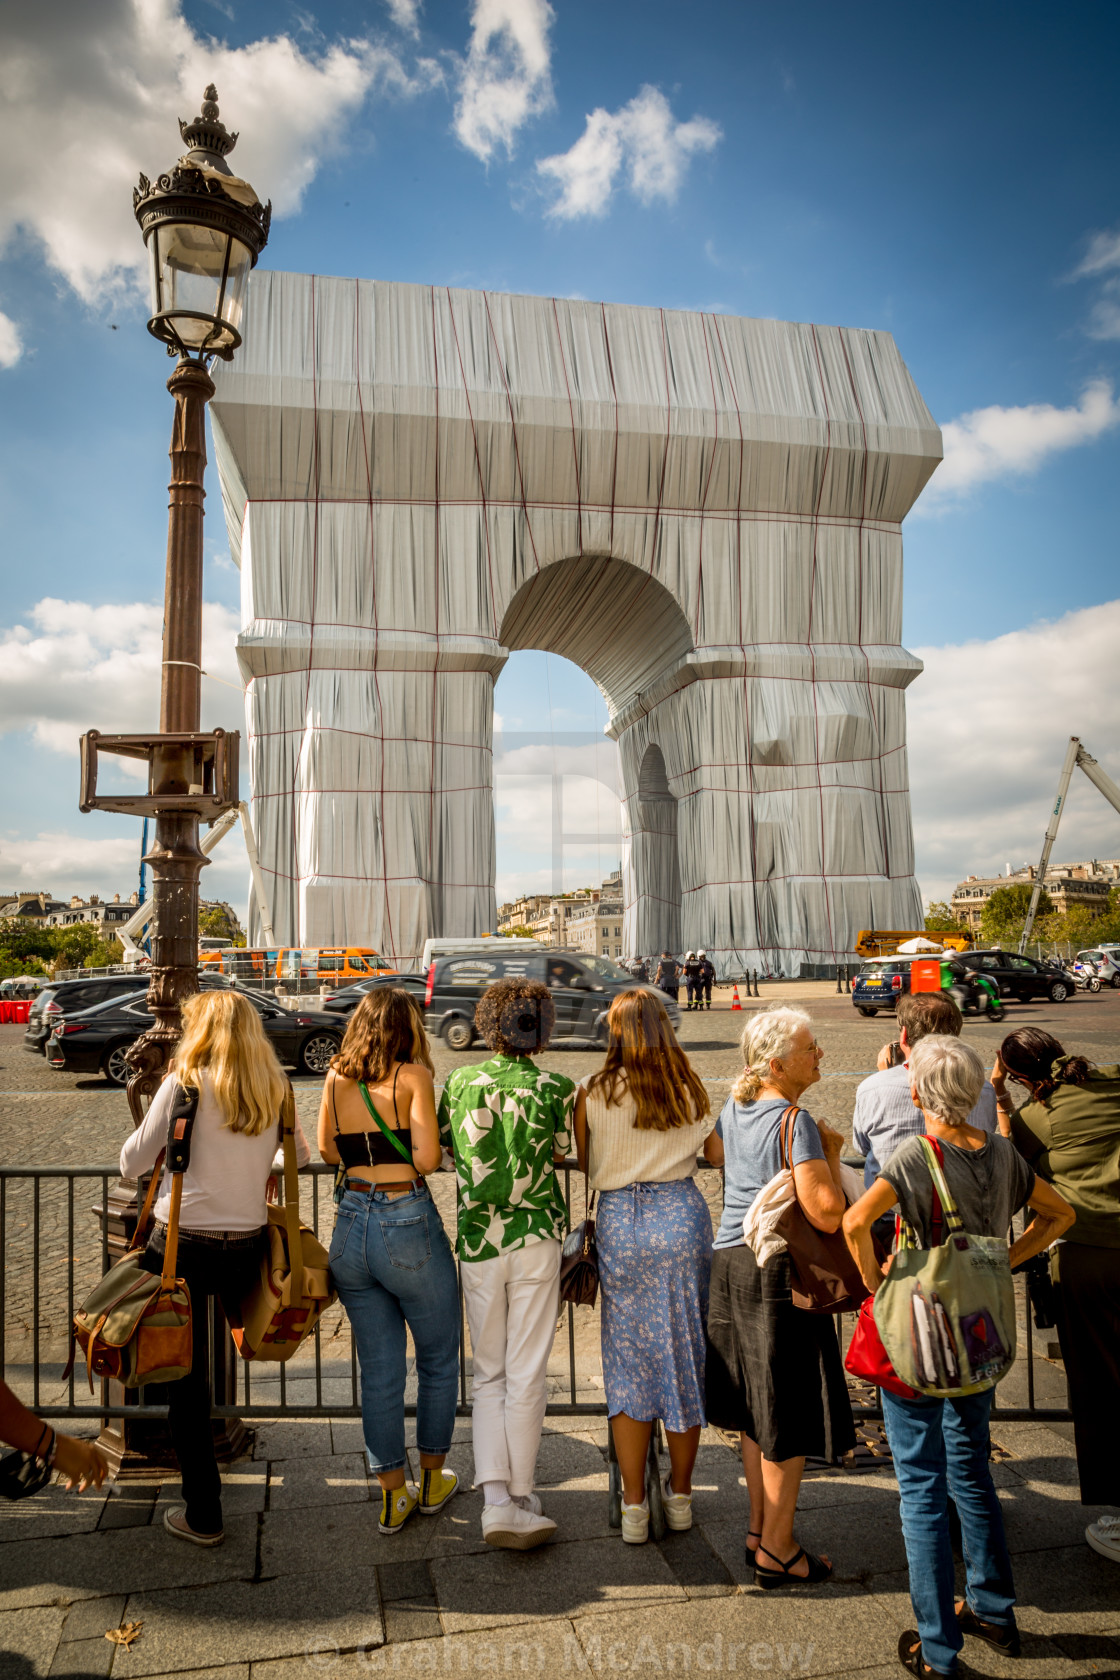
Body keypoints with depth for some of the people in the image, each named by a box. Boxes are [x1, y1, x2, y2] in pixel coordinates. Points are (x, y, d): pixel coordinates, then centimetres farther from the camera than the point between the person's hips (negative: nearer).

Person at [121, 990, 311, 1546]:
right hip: (247, 1244, 3)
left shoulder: (185, 1082, -10)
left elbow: (132, 1162, -4)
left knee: (185, 1377, 8)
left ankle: (202, 1514, 16)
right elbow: (301, 1155, 15)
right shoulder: (275, 1089, 1)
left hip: (182, 1243, -3)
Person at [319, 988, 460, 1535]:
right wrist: (401, 1149, 4)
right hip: (409, 1226, -5)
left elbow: (328, 1149, 14)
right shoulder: (413, 1076, -10)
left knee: (378, 1371, 15)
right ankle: (432, 1479, 31)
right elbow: (427, 1158, -17)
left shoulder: (336, 1079, 4)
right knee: (438, 1360, 17)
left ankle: (393, 1495, 25)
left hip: (351, 1226, 5)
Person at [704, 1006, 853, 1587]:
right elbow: (827, 1213, -26)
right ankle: (776, 1550, 17)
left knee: (756, 1407, 20)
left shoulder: (735, 1106, 4)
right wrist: (831, 1153, -11)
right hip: (780, 1272, -8)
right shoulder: (796, 1122, -21)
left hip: (730, 1261, 8)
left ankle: (758, 1528, 32)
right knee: (789, 1413, 6)